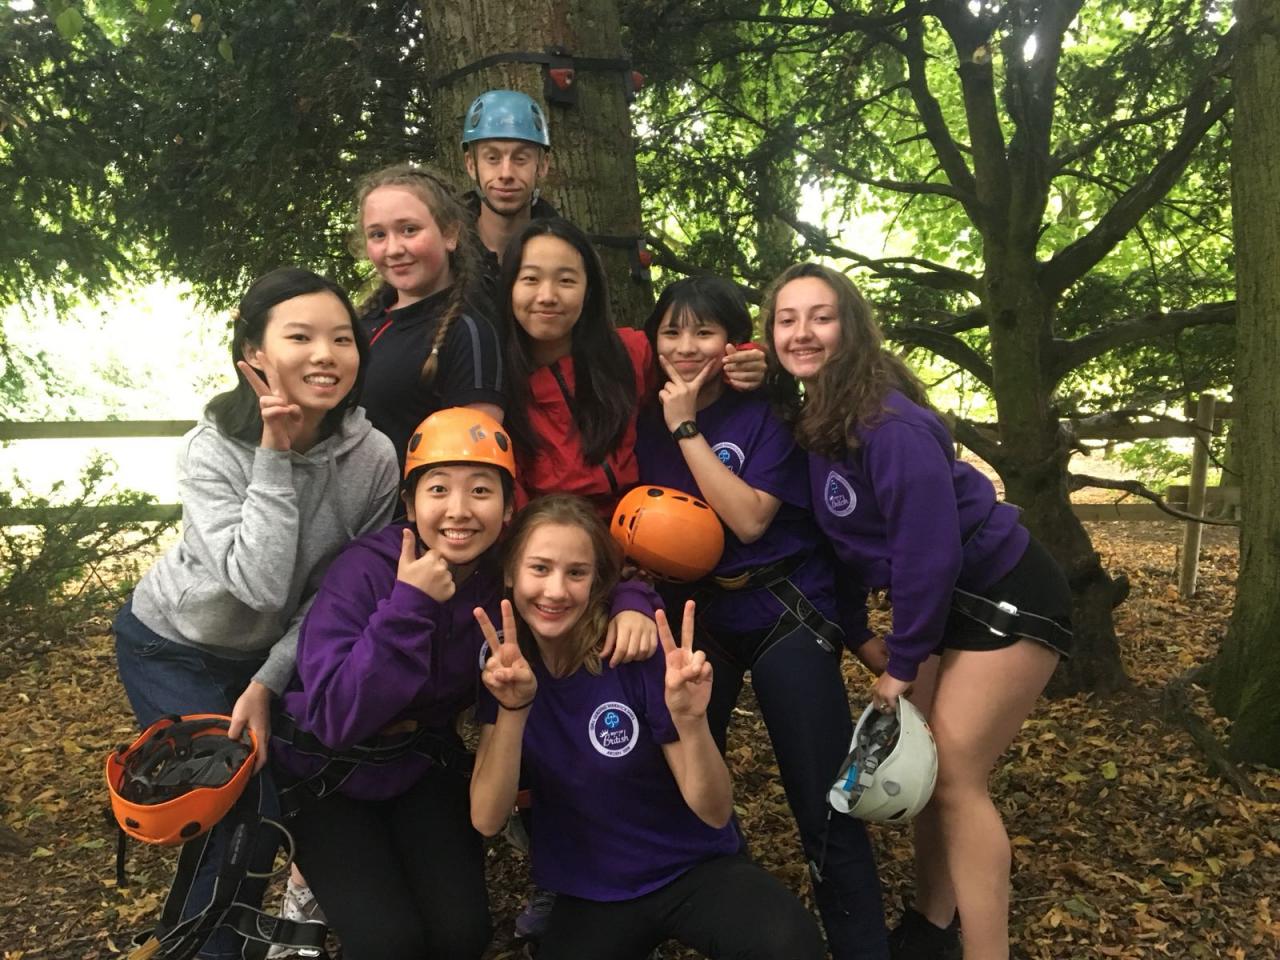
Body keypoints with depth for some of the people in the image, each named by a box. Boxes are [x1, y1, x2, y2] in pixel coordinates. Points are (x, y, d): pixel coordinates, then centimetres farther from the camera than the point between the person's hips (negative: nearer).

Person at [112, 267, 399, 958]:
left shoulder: (373, 458, -20)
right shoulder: (211, 452, -27)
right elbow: (262, 585, -38)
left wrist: (268, 682, -16)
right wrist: (272, 457, -37)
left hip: (272, 651, 3)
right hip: (172, 647, -3)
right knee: (242, 810, -7)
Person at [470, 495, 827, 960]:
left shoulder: (637, 653, -18)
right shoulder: (503, 663, -9)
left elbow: (714, 813, -16)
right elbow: (486, 820, -16)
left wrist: (690, 721, -35)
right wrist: (512, 709, -31)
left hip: (693, 868, -3)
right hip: (588, 895, 4)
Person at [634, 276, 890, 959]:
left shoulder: (766, 414, -9)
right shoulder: (647, 421, 4)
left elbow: (749, 519, -21)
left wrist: (688, 430, -19)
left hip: (784, 616, -4)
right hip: (692, 615, 5)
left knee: (823, 803, -5)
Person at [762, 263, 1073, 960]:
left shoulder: (889, 423, -26)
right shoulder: (809, 418, -1)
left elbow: (929, 551, -25)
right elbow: (840, 536, 8)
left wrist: (901, 664, -16)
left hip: (1005, 599, -8)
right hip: (948, 602, 8)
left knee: (954, 775, -5)